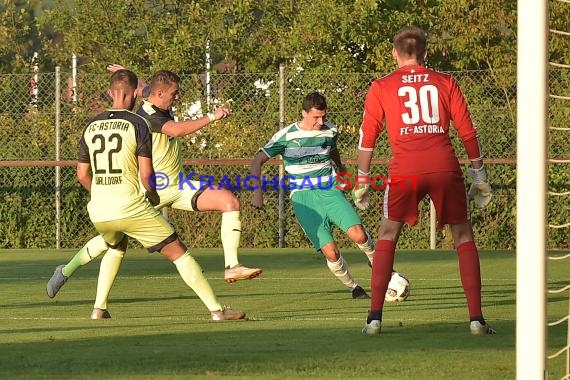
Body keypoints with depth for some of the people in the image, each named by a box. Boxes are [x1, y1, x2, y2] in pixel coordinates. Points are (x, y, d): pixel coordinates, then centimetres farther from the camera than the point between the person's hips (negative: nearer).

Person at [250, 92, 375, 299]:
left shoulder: (330, 131, 5)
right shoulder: (287, 136, -6)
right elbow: (257, 161, -1)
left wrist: (341, 169, 49)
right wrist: (257, 192, -12)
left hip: (330, 192, 3)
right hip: (304, 199, -2)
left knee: (358, 234, -23)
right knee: (331, 252, -16)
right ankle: (354, 288, 8)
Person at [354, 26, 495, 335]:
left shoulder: (381, 87, 13)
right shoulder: (445, 83, 15)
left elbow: (367, 138, 12)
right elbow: (468, 132, 13)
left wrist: (362, 183, 19)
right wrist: (479, 175, 20)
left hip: (404, 170, -1)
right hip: (445, 167, 1)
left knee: (387, 237, 15)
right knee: (463, 238, 12)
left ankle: (374, 318, 6)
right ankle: (476, 318, 3)